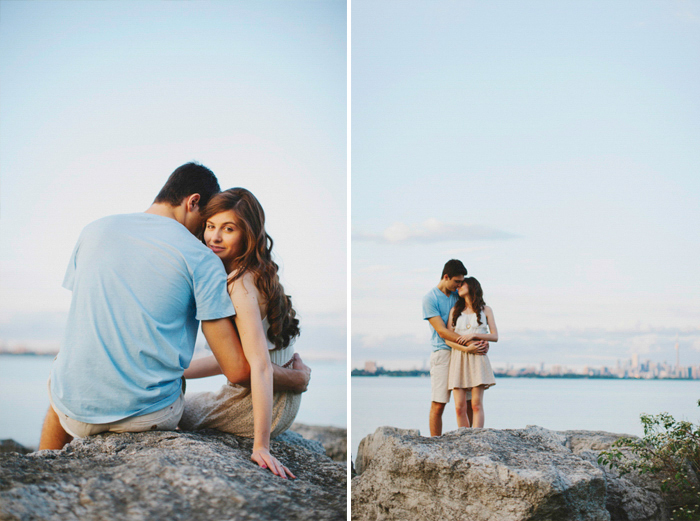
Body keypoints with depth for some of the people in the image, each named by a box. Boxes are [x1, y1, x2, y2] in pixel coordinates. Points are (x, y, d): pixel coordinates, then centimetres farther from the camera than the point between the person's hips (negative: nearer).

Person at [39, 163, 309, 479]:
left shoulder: (94, 230, 5)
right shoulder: (200, 258, -8)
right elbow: (237, 370, -11)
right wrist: (298, 378, 6)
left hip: (76, 410, 3)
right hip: (148, 415, -3)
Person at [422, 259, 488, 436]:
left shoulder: (458, 295, 13)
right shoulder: (430, 299, -4)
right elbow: (441, 330, -12)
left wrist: (484, 341, -8)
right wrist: (469, 343, -20)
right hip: (443, 353, -5)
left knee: (468, 403, 0)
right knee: (438, 405, -5)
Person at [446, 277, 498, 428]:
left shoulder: (485, 310, 10)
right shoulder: (455, 310, 14)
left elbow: (495, 337, 5)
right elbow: (448, 339, 5)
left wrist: (474, 335, -10)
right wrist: (466, 348, -12)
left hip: (477, 359, -2)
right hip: (458, 359, 2)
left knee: (476, 404, -11)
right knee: (460, 407, -6)